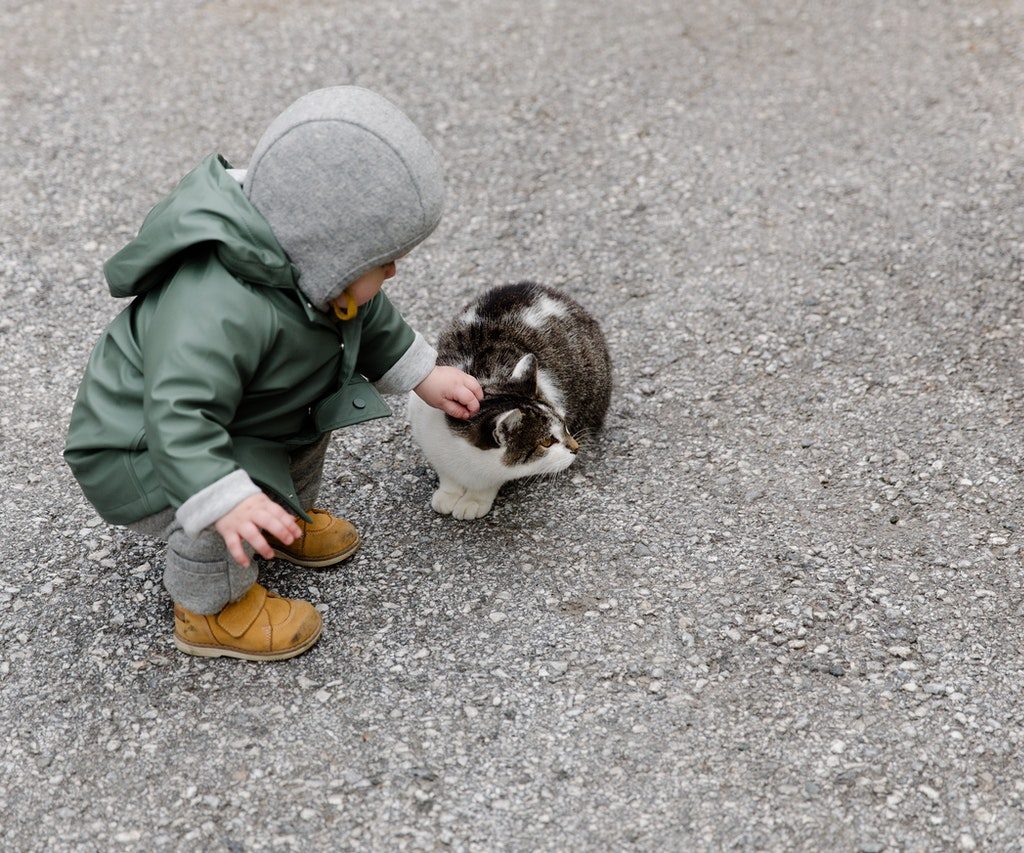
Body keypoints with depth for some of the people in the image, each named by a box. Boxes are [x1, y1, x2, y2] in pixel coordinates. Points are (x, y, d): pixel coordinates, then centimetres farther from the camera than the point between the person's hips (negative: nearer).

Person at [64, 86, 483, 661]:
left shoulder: (310, 266, -12)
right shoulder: (219, 310, -43)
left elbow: (371, 321, 8)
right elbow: (179, 417, -47)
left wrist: (424, 376, 11)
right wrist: (227, 501, -56)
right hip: (137, 453, -9)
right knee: (222, 504, -32)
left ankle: (291, 518, 29)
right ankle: (213, 610, -3)